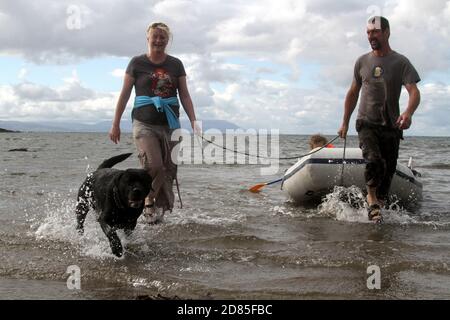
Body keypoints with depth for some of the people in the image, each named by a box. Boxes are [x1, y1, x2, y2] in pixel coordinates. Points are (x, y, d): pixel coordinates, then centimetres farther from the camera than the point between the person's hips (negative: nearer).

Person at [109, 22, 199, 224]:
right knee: (154, 166, -20)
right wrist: (115, 124, 4)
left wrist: (193, 122, 1)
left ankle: (161, 212, 12)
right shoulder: (137, 63, 3)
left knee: (168, 172, 0)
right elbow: (125, 94, 6)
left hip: (170, 125, 3)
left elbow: (185, 95, 10)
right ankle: (148, 203, 3)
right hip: (144, 124, -3)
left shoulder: (175, 64, 9)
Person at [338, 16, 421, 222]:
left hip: (391, 126, 0)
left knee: (388, 171, 3)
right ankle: (371, 199, -6)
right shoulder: (362, 62, 7)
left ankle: (378, 205, 21)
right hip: (367, 124, 0)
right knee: (374, 161, -23)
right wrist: (345, 122, 16)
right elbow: (353, 94, 17)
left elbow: (414, 93, -13)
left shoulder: (401, 62, -2)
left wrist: (408, 113, -34)